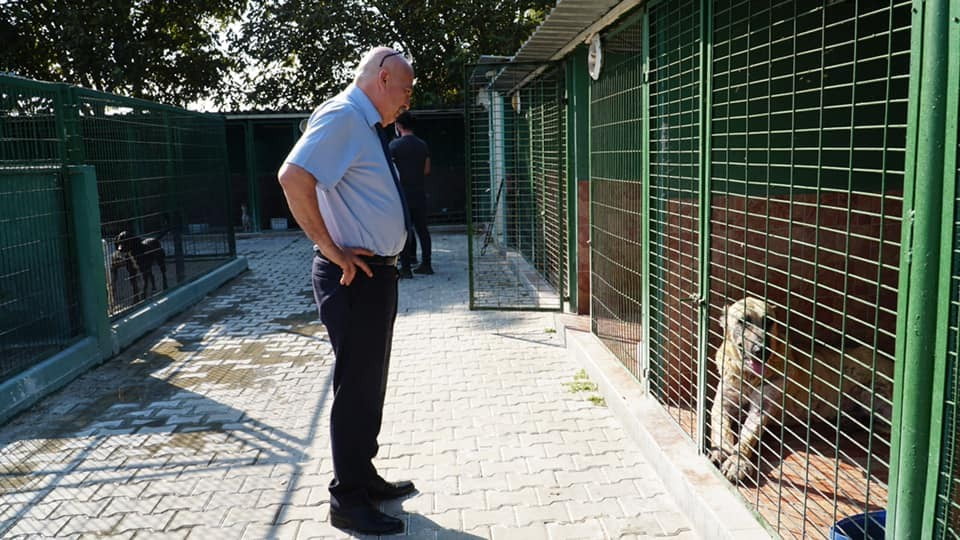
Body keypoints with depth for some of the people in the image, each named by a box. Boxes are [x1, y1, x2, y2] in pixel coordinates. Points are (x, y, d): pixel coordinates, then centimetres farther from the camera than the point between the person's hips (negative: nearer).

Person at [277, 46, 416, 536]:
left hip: (377, 273, 10)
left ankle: (364, 479, 34)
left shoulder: (367, 125, 15)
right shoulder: (342, 116, -15)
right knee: (356, 388, 0)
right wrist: (333, 251, -23)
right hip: (355, 276, -10)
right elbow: (293, 177, -28)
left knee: (369, 385, 18)